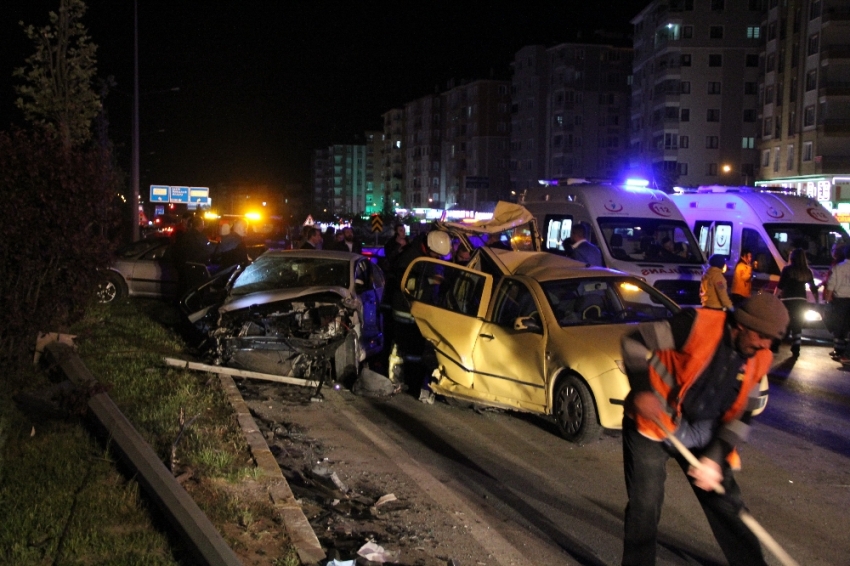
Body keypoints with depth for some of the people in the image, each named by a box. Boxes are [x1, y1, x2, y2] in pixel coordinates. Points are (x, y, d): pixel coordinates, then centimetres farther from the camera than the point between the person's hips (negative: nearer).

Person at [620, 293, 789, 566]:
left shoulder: (759, 361, -3)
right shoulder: (698, 324, -22)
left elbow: (743, 416, 2)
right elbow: (634, 342, -20)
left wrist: (715, 457, -9)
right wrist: (641, 391, -30)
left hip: (702, 434, 5)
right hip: (651, 424, -5)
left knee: (727, 505, 12)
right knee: (645, 506, -4)